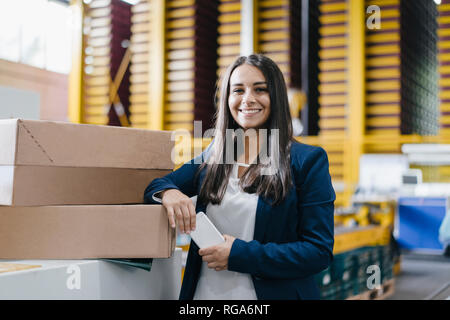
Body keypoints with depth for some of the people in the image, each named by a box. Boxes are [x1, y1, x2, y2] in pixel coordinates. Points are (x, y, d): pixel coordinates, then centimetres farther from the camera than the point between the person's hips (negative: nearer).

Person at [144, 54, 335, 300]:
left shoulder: (308, 161, -9)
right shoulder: (211, 158, 5)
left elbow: (319, 252, -13)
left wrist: (240, 254, -20)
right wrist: (167, 192, -16)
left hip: (272, 293, -4)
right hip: (205, 292, 4)